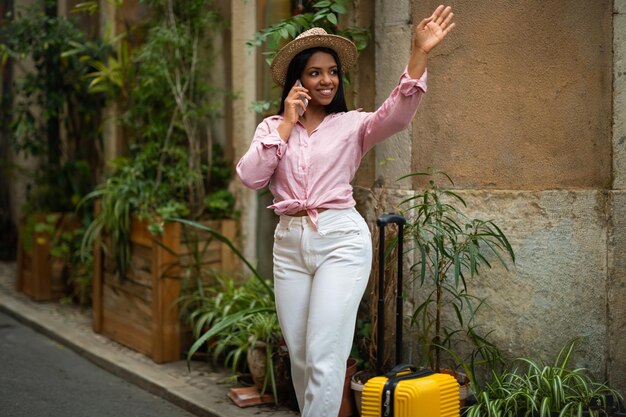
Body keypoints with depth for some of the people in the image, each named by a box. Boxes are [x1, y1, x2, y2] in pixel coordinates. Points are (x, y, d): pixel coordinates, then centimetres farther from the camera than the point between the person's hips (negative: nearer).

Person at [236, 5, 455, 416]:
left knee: (324, 357, -8)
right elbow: (250, 176, -4)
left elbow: (397, 115, -16)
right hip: (289, 242, 3)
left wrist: (420, 54, -28)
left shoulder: (352, 124, 3)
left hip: (342, 239, -3)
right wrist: (287, 125, -5)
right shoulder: (272, 127, 10)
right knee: (299, 358, 11)